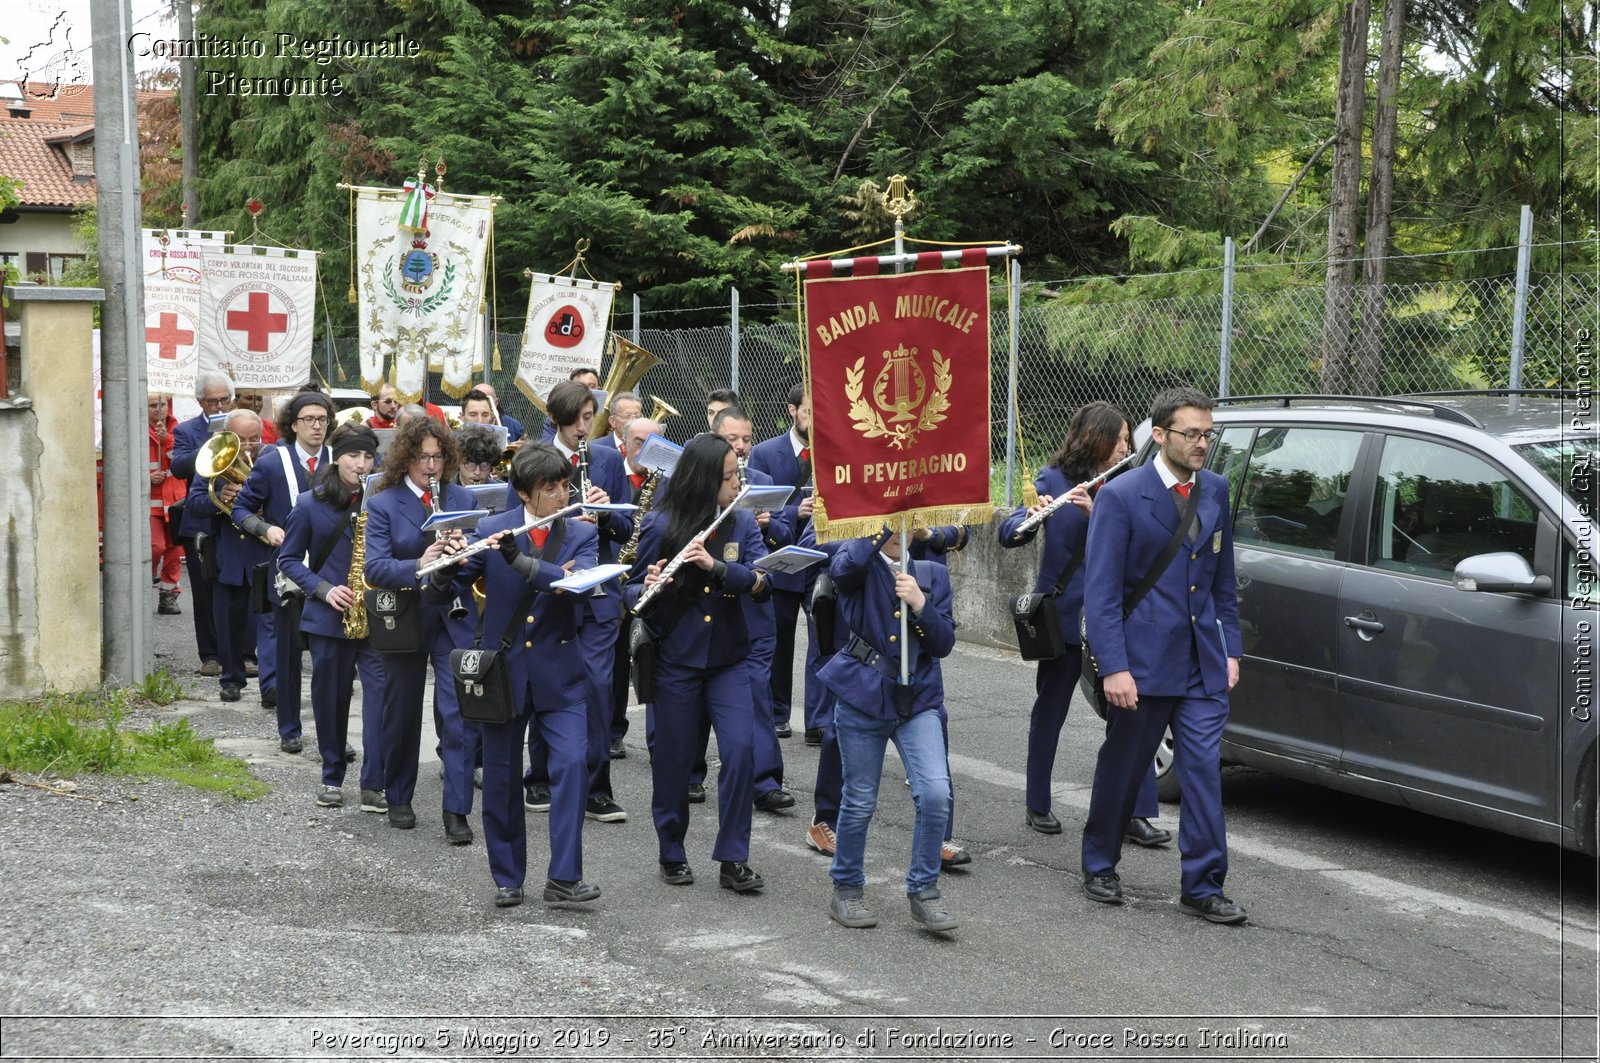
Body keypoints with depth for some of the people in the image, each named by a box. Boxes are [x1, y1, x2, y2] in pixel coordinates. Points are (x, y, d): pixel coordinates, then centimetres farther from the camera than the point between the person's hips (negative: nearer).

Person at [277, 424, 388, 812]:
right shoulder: (311, 506, 0)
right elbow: (289, 560, 4)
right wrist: (323, 590, -11)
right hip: (328, 616, 0)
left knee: (379, 691, -11)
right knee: (330, 699, 10)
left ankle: (373, 785, -9)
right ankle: (332, 777, 26)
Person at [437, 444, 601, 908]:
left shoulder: (582, 534, 0)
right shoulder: (492, 530, -2)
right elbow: (446, 590, -4)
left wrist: (521, 560, -30)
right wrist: (445, 569, -27)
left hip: (559, 673, 0)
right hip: (502, 669, 0)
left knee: (573, 762, -15)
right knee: (501, 779, 7)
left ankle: (564, 875, -9)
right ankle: (507, 878, 21)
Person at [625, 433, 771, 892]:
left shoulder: (742, 522, 1)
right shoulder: (661, 526, -6)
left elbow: (760, 580, -11)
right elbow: (635, 590, -2)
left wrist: (715, 565, -27)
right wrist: (649, 587, -25)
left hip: (728, 658, 2)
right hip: (675, 658, -2)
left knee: (740, 750, -10)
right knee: (674, 758, 5)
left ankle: (733, 860, 0)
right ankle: (672, 854, 24)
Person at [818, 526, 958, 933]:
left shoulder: (933, 574, 8)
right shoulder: (861, 568, -1)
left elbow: (944, 644, 0)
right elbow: (842, 567, -28)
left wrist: (920, 604, -16)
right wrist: (885, 521, -26)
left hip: (918, 699, 2)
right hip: (863, 697, -2)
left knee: (936, 793, -13)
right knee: (860, 801, 5)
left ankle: (923, 891, 2)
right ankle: (847, 890, 25)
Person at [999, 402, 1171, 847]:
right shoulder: (1054, 479, -2)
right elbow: (1008, 535, -7)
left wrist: (1096, 512, -23)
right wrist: (1030, 516, -28)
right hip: (1063, 614, -2)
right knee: (1050, 710, 10)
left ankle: (1137, 814, -1)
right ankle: (1036, 806, 24)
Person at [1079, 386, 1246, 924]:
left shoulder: (1215, 490, 7)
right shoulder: (1121, 496, -10)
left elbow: (1223, 580, 15)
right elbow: (1101, 591, -12)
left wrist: (1230, 649, 9)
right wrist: (1114, 667, -18)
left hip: (1202, 663, 4)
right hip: (1142, 662, -4)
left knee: (1204, 772, 0)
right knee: (1121, 771, 11)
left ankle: (1203, 887, 7)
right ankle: (1099, 868, 30)